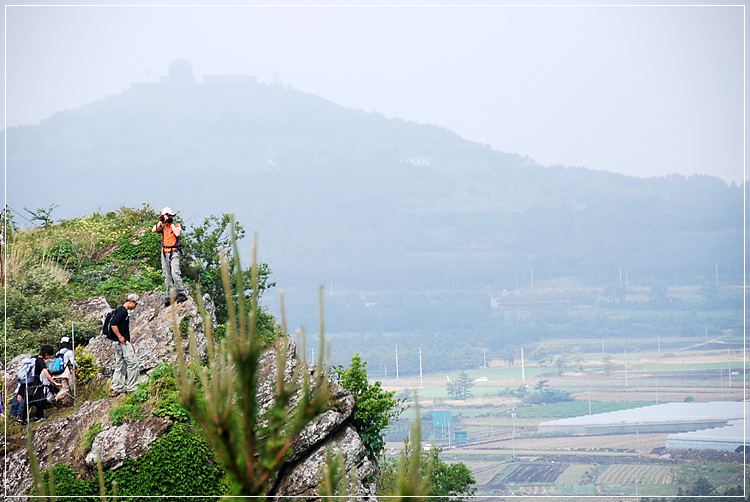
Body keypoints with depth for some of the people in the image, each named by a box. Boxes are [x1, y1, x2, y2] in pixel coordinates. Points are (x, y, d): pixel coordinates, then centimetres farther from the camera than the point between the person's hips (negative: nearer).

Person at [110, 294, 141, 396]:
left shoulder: (124, 311, 19)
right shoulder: (122, 311, -12)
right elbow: (113, 324, -24)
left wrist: (128, 342, 22)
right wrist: (120, 337, -20)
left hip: (122, 342, 10)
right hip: (121, 342, -10)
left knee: (120, 366, 11)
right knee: (133, 363, -8)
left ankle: (116, 389, 11)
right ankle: (131, 388, -8)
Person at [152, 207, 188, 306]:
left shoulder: (177, 225, 4)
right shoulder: (163, 226, 14)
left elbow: (177, 234, -15)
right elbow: (154, 230, 0)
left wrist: (171, 223, -8)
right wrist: (160, 221, -1)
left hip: (174, 253, -5)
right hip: (164, 253, 5)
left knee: (175, 274, -18)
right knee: (167, 276, 3)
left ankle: (181, 294, -15)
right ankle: (170, 296, 4)